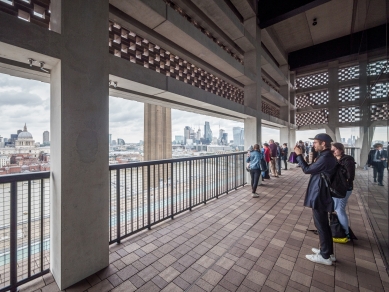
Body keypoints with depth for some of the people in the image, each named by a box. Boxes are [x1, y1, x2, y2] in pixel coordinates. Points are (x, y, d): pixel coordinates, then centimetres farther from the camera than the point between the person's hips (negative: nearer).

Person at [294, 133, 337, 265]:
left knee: (321, 226, 4)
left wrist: (299, 155, -10)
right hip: (322, 195, 10)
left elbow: (307, 169, -17)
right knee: (324, 225, 21)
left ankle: (325, 256, 20)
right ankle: (327, 251, 36)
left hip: (319, 196, -10)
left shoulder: (325, 158, -23)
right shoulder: (329, 157, 10)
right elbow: (313, 168, 12)